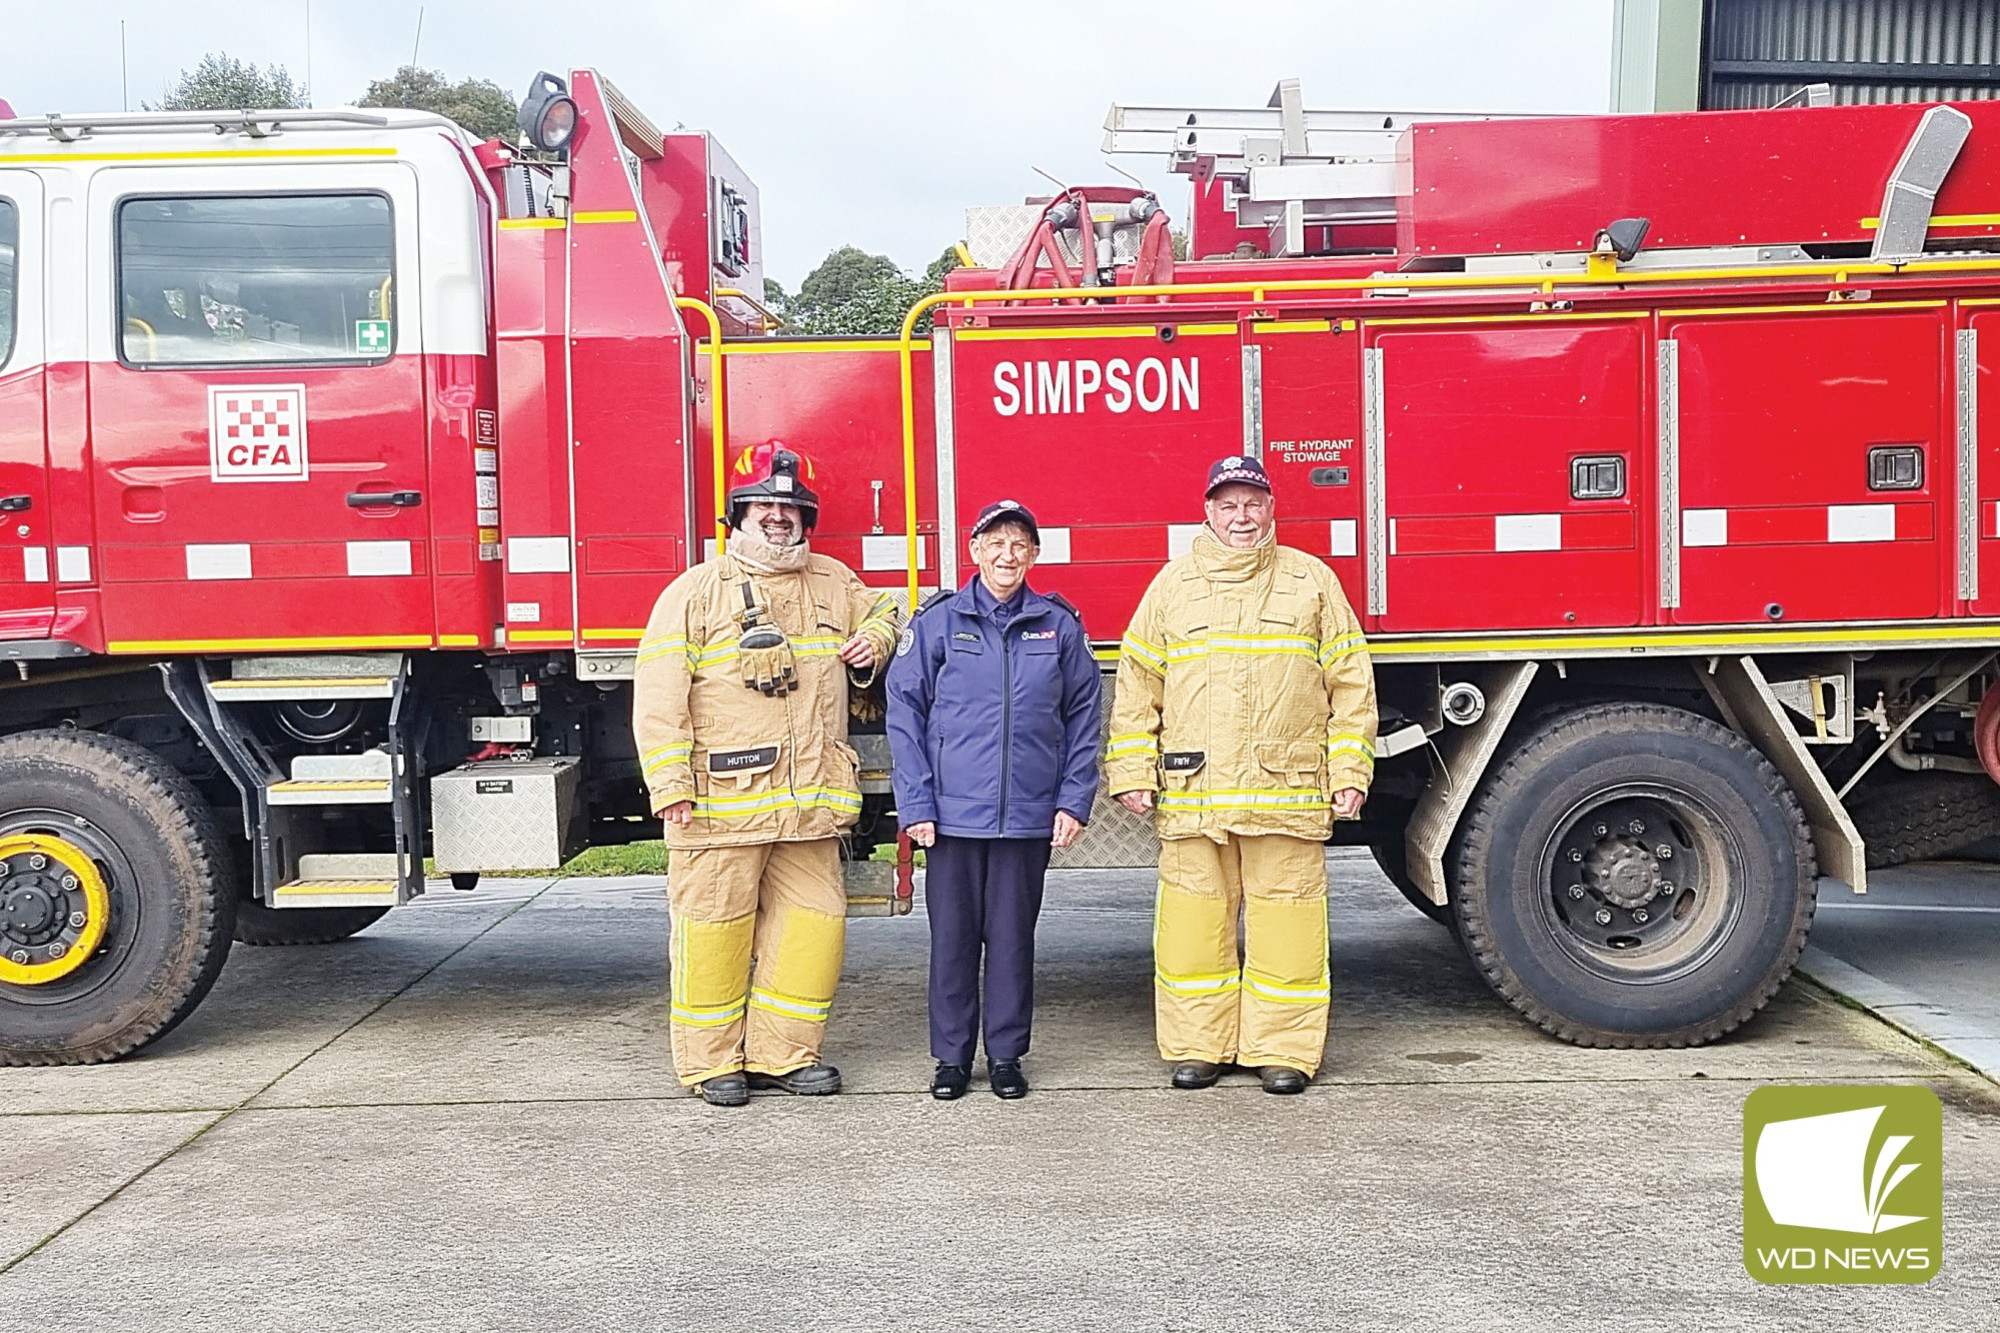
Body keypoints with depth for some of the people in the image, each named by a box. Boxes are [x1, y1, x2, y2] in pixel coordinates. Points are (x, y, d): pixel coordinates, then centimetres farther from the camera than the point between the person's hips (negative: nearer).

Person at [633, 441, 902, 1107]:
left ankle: (784, 1052, 20)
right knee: (715, 929, 2)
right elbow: (659, 698, -7)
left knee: (813, 921, 7)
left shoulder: (833, 583, 13)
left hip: (810, 803, 5)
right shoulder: (695, 592, -2)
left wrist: (872, 643, 10)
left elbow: (882, 614, 34)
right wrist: (672, 788, -13)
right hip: (722, 804, -5)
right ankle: (712, 1062, 16)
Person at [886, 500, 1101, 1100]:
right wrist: (915, 802, -6)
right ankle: (951, 1056, 20)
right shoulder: (937, 621, 1)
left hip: (1029, 815, 1)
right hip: (953, 813, -1)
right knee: (952, 937, 7)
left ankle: (1006, 1055, 22)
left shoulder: (1059, 625, 6)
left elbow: (1083, 716, 9)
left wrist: (1075, 799, 1)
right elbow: (904, 712, 0)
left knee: (1013, 936, 9)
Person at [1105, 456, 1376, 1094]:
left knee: (1285, 919, 2)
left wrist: (1350, 773, 1)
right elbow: (1137, 688, 10)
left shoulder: (1312, 581, 9)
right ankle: (1198, 1044, 18)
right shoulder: (1172, 586, 10)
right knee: (1195, 919, 5)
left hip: (1288, 793, -1)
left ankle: (1284, 1049, 14)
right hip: (1191, 795, 1)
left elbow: (1350, 684, 8)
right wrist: (1131, 773, 3)